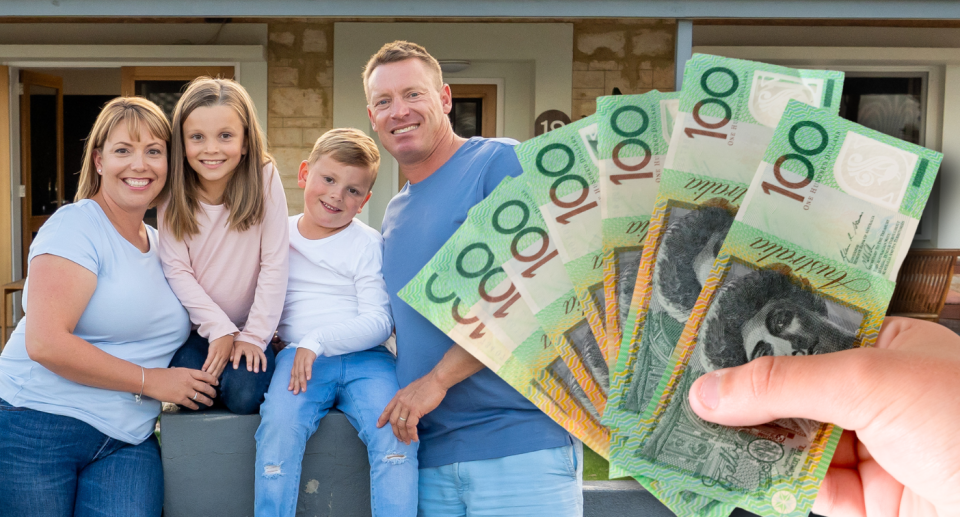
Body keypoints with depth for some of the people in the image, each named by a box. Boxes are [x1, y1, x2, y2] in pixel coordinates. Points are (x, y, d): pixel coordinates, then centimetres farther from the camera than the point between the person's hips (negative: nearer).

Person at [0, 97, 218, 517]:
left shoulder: (163, 244, 13)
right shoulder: (76, 225, -9)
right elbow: (44, 343, -19)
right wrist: (150, 380, -12)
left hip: (126, 442, 5)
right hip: (37, 428, -5)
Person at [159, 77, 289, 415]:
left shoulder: (264, 178, -12)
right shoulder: (173, 192, -6)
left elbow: (274, 264, -12)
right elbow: (177, 271, -9)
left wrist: (254, 335, -13)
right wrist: (220, 329, -18)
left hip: (250, 327, -1)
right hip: (198, 327, 2)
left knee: (243, 395, -23)